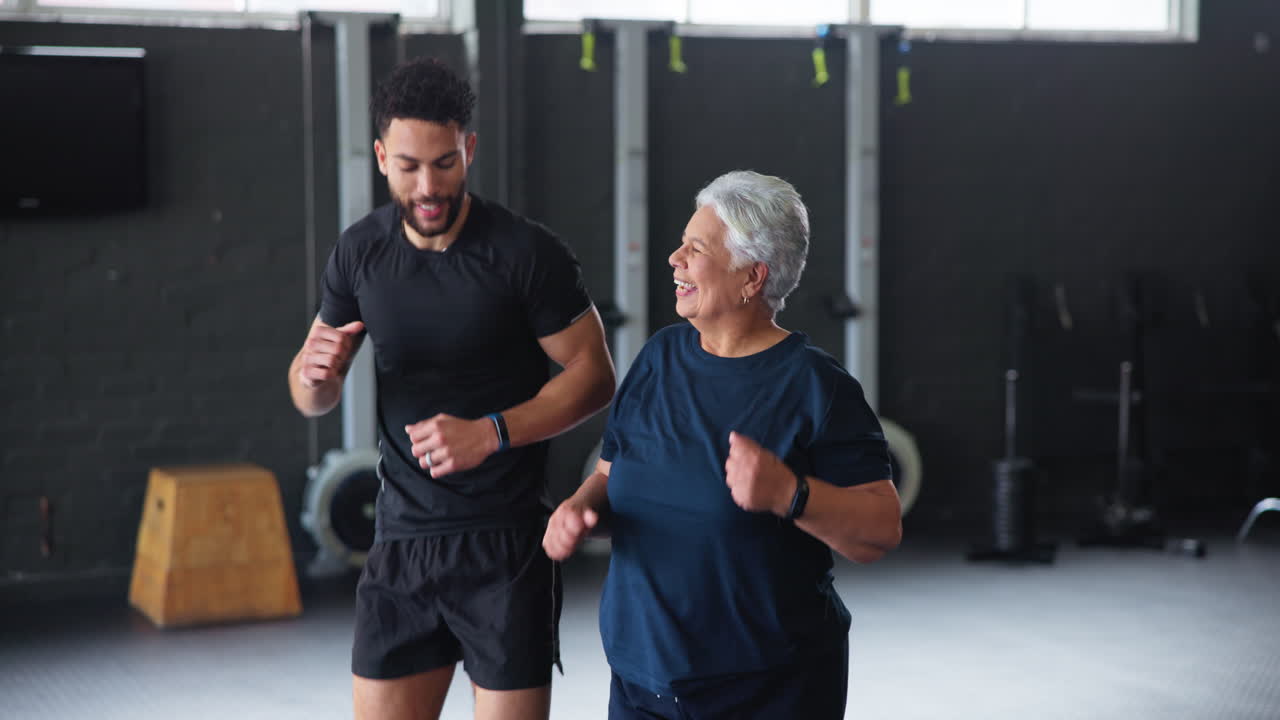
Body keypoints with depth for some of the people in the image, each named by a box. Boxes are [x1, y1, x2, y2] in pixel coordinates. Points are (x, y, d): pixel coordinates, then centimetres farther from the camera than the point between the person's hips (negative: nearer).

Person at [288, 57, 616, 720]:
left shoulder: (526, 253, -11)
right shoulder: (360, 251, 3)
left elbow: (594, 374, -7)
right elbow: (311, 400, 11)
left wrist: (491, 432, -21)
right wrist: (315, 372, -14)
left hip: (506, 544, -4)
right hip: (401, 537, 4)